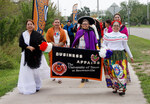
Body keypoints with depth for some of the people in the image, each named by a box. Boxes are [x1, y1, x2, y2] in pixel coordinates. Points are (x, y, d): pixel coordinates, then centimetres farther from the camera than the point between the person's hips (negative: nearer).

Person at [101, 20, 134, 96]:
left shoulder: (123, 36, 8)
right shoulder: (107, 35, 9)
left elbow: (126, 46, 14)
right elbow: (103, 44, 16)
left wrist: (131, 56, 16)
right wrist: (107, 48, -6)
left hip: (121, 55, -1)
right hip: (110, 55, 1)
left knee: (121, 72, -11)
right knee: (112, 71, -3)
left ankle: (122, 88, -11)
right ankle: (115, 87, 10)